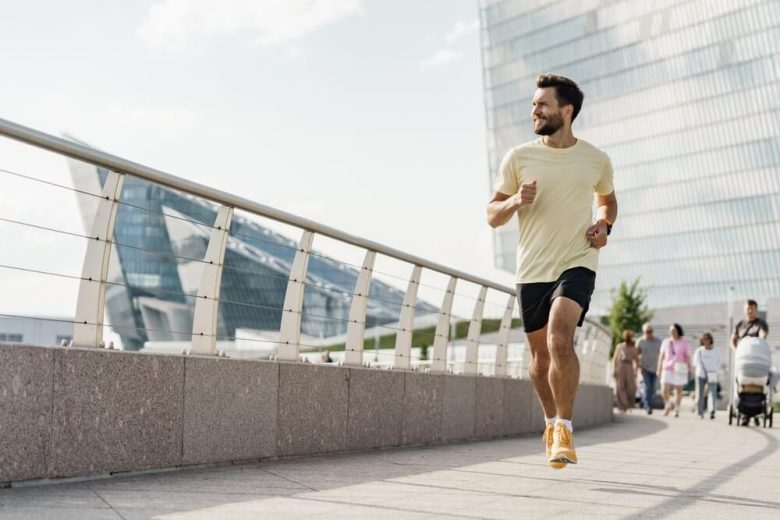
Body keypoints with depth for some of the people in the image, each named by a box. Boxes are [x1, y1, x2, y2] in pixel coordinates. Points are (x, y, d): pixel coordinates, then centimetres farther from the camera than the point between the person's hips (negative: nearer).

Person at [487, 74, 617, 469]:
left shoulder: (596, 160, 4)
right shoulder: (518, 157, 1)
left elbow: (608, 199, 24)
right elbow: (492, 216, 4)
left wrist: (605, 225, 2)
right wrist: (515, 202, -17)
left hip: (578, 263, -1)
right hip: (532, 269, 2)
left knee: (560, 339, -23)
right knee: (540, 352, 10)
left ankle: (564, 427, -7)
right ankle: (551, 422, 35)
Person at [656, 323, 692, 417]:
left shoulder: (684, 343, 0)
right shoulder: (666, 342, 7)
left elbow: (687, 357, -2)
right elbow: (661, 356, 11)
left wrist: (689, 369, -11)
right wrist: (659, 368, 8)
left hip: (679, 370, -1)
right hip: (667, 369, 1)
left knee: (678, 389, 6)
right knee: (664, 390, -7)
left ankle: (677, 409, 22)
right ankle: (668, 405, 20)